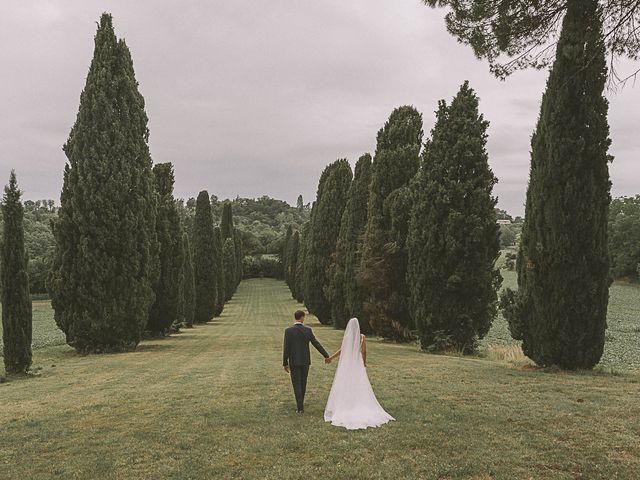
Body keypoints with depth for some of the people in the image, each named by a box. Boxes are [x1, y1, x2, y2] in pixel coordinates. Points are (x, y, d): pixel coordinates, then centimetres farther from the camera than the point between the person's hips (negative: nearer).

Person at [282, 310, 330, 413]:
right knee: (303, 383, 17)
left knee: (297, 384, 2)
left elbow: (286, 348, -11)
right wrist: (326, 356, 7)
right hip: (305, 361, 2)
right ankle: (300, 403, 30)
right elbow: (316, 344, -2)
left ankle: (300, 407, -6)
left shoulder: (288, 331, -12)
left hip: (294, 362, -2)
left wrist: (285, 363, -4)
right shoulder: (308, 330, -6)